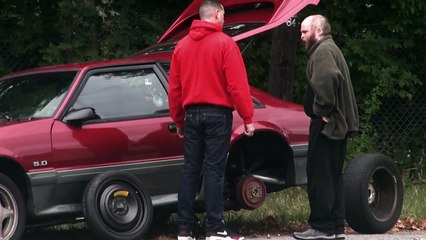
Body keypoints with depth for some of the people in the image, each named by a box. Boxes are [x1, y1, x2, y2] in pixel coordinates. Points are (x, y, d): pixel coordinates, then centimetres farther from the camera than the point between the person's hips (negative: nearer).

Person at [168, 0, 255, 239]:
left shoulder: (182, 45, 9)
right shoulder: (224, 43, -8)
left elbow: (174, 88, 11)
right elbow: (238, 85, -13)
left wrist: (178, 120, 19)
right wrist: (248, 117, -8)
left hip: (192, 114, 5)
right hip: (217, 114, -5)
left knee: (190, 169, 7)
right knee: (214, 170, -5)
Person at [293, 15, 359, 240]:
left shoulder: (323, 50, -11)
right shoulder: (331, 49, 22)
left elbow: (328, 77, -30)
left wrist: (323, 109, -23)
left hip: (326, 124, -10)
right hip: (339, 123, 10)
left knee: (319, 175, -7)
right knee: (333, 175, 12)